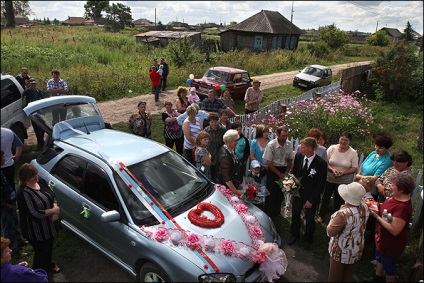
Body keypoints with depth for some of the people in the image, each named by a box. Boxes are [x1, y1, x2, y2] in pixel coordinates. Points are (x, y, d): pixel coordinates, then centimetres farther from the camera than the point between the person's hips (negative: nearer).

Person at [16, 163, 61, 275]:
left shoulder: (41, 182, -5)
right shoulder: (24, 193, -27)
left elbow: (53, 196, 4)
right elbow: (35, 214, -29)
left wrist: (55, 208, -14)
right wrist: (53, 210, -20)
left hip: (49, 226, 7)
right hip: (37, 231, -7)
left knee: (49, 247, 28)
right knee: (41, 251, 13)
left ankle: (48, 265, 54)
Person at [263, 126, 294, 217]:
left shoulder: (289, 144, -6)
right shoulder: (271, 145, -17)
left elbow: (290, 160, 5)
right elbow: (269, 163, -13)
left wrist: (286, 173, -2)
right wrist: (279, 174, -11)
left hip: (284, 170, 4)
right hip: (273, 170, -4)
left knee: (281, 193, 11)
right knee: (271, 193, 1)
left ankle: (277, 212, 29)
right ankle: (268, 213, 20)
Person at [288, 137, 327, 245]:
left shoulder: (321, 163, -23)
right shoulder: (298, 156, -10)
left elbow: (320, 184, -15)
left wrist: (311, 200, -14)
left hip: (311, 195, -4)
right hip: (298, 191, 4)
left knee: (309, 218, 14)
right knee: (295, 214, 18)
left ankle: (308, 238, 41)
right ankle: (294, 234, 44)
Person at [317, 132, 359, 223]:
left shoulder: (353, 153, -9)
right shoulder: (332, 148, -9)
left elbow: (355, 168, -8)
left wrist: (343, 173, -23)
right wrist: (332, 169, -24)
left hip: (343, 181, -1)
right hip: (329, 179, 1)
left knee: (338, 202, 10)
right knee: (325, 198, 16)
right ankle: (321, 216, 35)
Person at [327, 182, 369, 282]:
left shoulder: (344, 214, -35)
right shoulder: (365, 206, -12)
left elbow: (330, 232, -25)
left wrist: (332, 221, -9)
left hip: (342, 251, -6)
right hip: (357, 250, 7)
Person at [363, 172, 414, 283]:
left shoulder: (402, 207, -36)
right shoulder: (396, 196, -9)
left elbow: (394, 230, -34)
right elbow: (387, 209, 9)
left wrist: (376, 216, -29)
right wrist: (378, 206, -10)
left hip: (391, 243, -9)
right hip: (383, 238, 9)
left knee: (388, 267, 16)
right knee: (380, 258, 31)